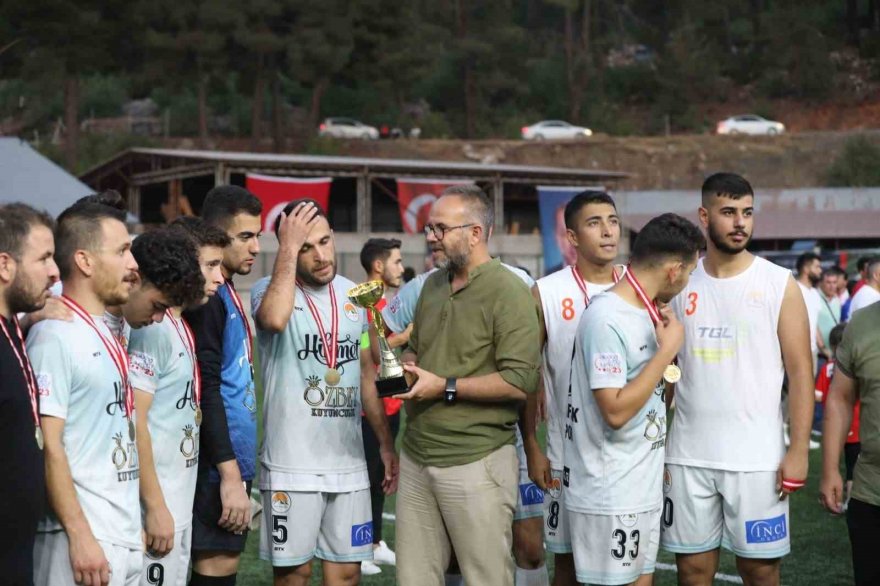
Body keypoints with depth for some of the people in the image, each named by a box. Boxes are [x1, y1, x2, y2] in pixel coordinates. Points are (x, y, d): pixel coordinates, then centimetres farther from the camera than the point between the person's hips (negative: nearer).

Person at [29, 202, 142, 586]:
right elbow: (48, 446, -17)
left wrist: (133, 524, 16)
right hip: (85, 538, -8)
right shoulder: (54, 335, -13)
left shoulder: (106, 332, 12)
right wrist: (80, 536, -19)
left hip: (126, 535, 8)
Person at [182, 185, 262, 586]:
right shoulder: (205, 294, -15)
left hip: (235, 457, 9)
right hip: (220, 463, -9)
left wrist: (239, 468, 17)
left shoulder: (226, 292, 14)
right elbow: (206, 391, -20)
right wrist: (230, 474, -22)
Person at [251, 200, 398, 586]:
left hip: (349, 462, 5)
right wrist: (289, 247, -22)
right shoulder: (269, 290, -7)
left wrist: (385, 443, 14)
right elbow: (276, 319, -33)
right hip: (292, 465, -5)